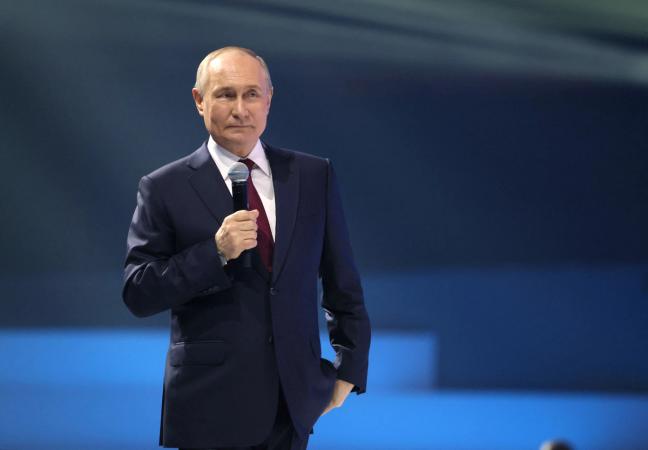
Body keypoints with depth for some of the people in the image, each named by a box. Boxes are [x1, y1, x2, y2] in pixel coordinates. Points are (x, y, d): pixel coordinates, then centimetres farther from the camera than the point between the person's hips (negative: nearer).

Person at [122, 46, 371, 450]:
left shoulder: (314, 176, 5)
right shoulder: (166, 189, -3)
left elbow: (343, 283, 11)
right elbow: (138, 294, -7)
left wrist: (349, 369, 11)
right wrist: (216, 251, -17)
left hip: (294, 403, 3)